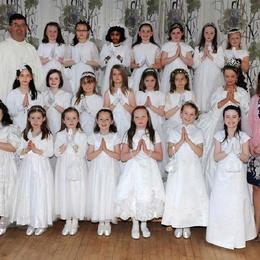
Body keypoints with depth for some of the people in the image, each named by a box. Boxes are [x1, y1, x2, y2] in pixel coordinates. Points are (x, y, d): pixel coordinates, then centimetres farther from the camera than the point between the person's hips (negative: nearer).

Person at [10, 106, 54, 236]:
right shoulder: (25, 134, 7)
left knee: (40, 194, 1)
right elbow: (19, 152, 6)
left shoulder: (47, 134, -3)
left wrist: (36, 150, -17)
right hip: (27, 168, 3)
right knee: (27, 194, 5)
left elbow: (50, 152, -6)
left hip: (41, 168, -3)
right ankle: (30, 222, 20)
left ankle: (41, 223, 16)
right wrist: (26, 149, -14)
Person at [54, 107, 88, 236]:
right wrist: (66, 143, -18)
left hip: (78, 169, -1)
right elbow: (57, 152, -4)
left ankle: (75, 221, 18)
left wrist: (72, 142, -20)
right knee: (64, 193, 4)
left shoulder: (82, 135, -1)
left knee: (77, 193, 2)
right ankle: (67, 221, 19)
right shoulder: (60, 135, 3)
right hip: (64, 169, 2)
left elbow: (82, 153, -10)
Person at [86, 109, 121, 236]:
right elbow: (89, 156, -2)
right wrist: (99, 150, -16)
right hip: (97, 172, 1)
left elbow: (118, 156, -7)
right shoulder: (93, 137, 3)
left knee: (109, 194, 1)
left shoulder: (114, 137, -1)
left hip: (110, 172, -1)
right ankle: (100, 221, 18)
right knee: (97, 194, 3)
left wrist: (106, 149, -17)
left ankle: (107, 222, 17)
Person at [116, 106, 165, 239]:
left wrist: (147, 151, -15)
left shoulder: (153, 134, 4)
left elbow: (160, 156, 0)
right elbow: (123, 157, -1)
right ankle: (135, 225, 21)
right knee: (133, 196, -1)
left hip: (149, 171, 0)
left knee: (147, 196, 0)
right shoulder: (129, 135, 4)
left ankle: (144, 224, 23)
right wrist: (135, 151, -15)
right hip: (134, 170, 0)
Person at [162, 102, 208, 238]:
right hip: (177, 169, 0)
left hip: (193, 170, 0)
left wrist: (188, 140, -15)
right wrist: (181, 141, -15)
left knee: (191, 195, 2)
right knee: (176, 195, 2)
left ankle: (187, 225, 18)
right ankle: (178, 225, 17)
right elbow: (170, 152, -5)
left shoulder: (198, 132, 4)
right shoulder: (174, 131, 4)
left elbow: (200, 152, -6)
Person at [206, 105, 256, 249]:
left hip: (237, 176, 0)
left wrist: (237, 152, -22)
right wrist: (228, 150, -20)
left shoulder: (243, 136, -2)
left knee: (237, 205, 3)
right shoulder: (219, 135, -1)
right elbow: (217, 157, -4)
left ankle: (237, 236, 19)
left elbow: (245, 158, -3)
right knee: (221, 204, 3)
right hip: (222, 175, 1)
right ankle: (222, 234, 19)